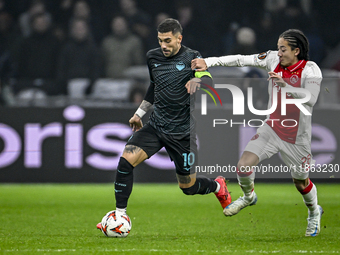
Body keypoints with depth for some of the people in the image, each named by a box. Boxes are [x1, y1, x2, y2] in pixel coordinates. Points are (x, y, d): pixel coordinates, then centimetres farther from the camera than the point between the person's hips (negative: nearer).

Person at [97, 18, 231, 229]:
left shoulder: (191, 57, -7)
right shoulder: (153, 57, 7)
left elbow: (208, 81, -22)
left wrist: (197, 80, -44)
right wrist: (140, 112, 26)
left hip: (182, 131, -4)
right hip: (156, 125, 4)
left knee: (188, 187, 5)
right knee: (126, 160, -20)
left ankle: (218, 186, 39)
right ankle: (120, 214, -12)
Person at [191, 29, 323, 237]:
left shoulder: (311, 70, -18)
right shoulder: (274, 59, -5)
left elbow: (311, 99, -30)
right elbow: (242, 60, -8)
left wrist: (285, 85, -39)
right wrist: (208, 62, -14)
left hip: (297, 137, -4)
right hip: (272, 129, 4)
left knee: (301, 183, 12)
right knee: (243, 166, -11)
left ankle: (314, 212, 46)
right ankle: (249, 196, 23)